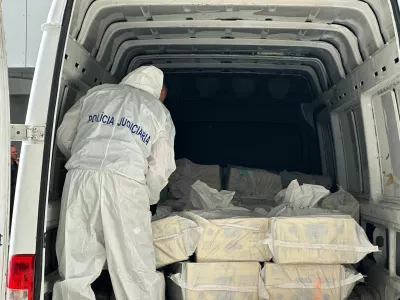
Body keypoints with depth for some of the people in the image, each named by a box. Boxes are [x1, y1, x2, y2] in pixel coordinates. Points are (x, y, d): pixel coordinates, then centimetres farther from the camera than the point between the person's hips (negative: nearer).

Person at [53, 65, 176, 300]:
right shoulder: (160, 112, 18)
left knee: (75, 273, 7)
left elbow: (64, 136, 25)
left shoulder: (97, 93, 25)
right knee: (137, 276, 4)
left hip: (81, 178, 3)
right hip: (125, 184, -2)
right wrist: (148, 200, 28)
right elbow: (160, 170, 11)